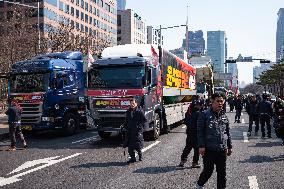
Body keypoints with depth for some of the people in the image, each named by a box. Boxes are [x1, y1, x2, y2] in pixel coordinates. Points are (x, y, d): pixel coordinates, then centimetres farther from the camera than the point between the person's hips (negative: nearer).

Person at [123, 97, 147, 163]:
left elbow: (144, 120, -2)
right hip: (129, 131, 5)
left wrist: (140, 126, -10)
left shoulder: (140, 111, -4)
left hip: (138, 131, -5)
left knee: (138, 145, -5)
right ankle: (132, 158, 15)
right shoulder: (128, 111, 13)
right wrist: (126, 127, 11)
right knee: (130, 146, 4)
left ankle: (140, 154, 22)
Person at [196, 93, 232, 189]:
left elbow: (227, 132, 17)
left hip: (222, 150, 5)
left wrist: (229, 146, 16)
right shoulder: (205, 114, -7)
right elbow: (200, 131, -9)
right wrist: (201, 146, -14)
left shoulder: (224, 116, 10)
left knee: (222, 172, 11)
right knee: (208, 170, 2)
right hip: (209, 149, -5)